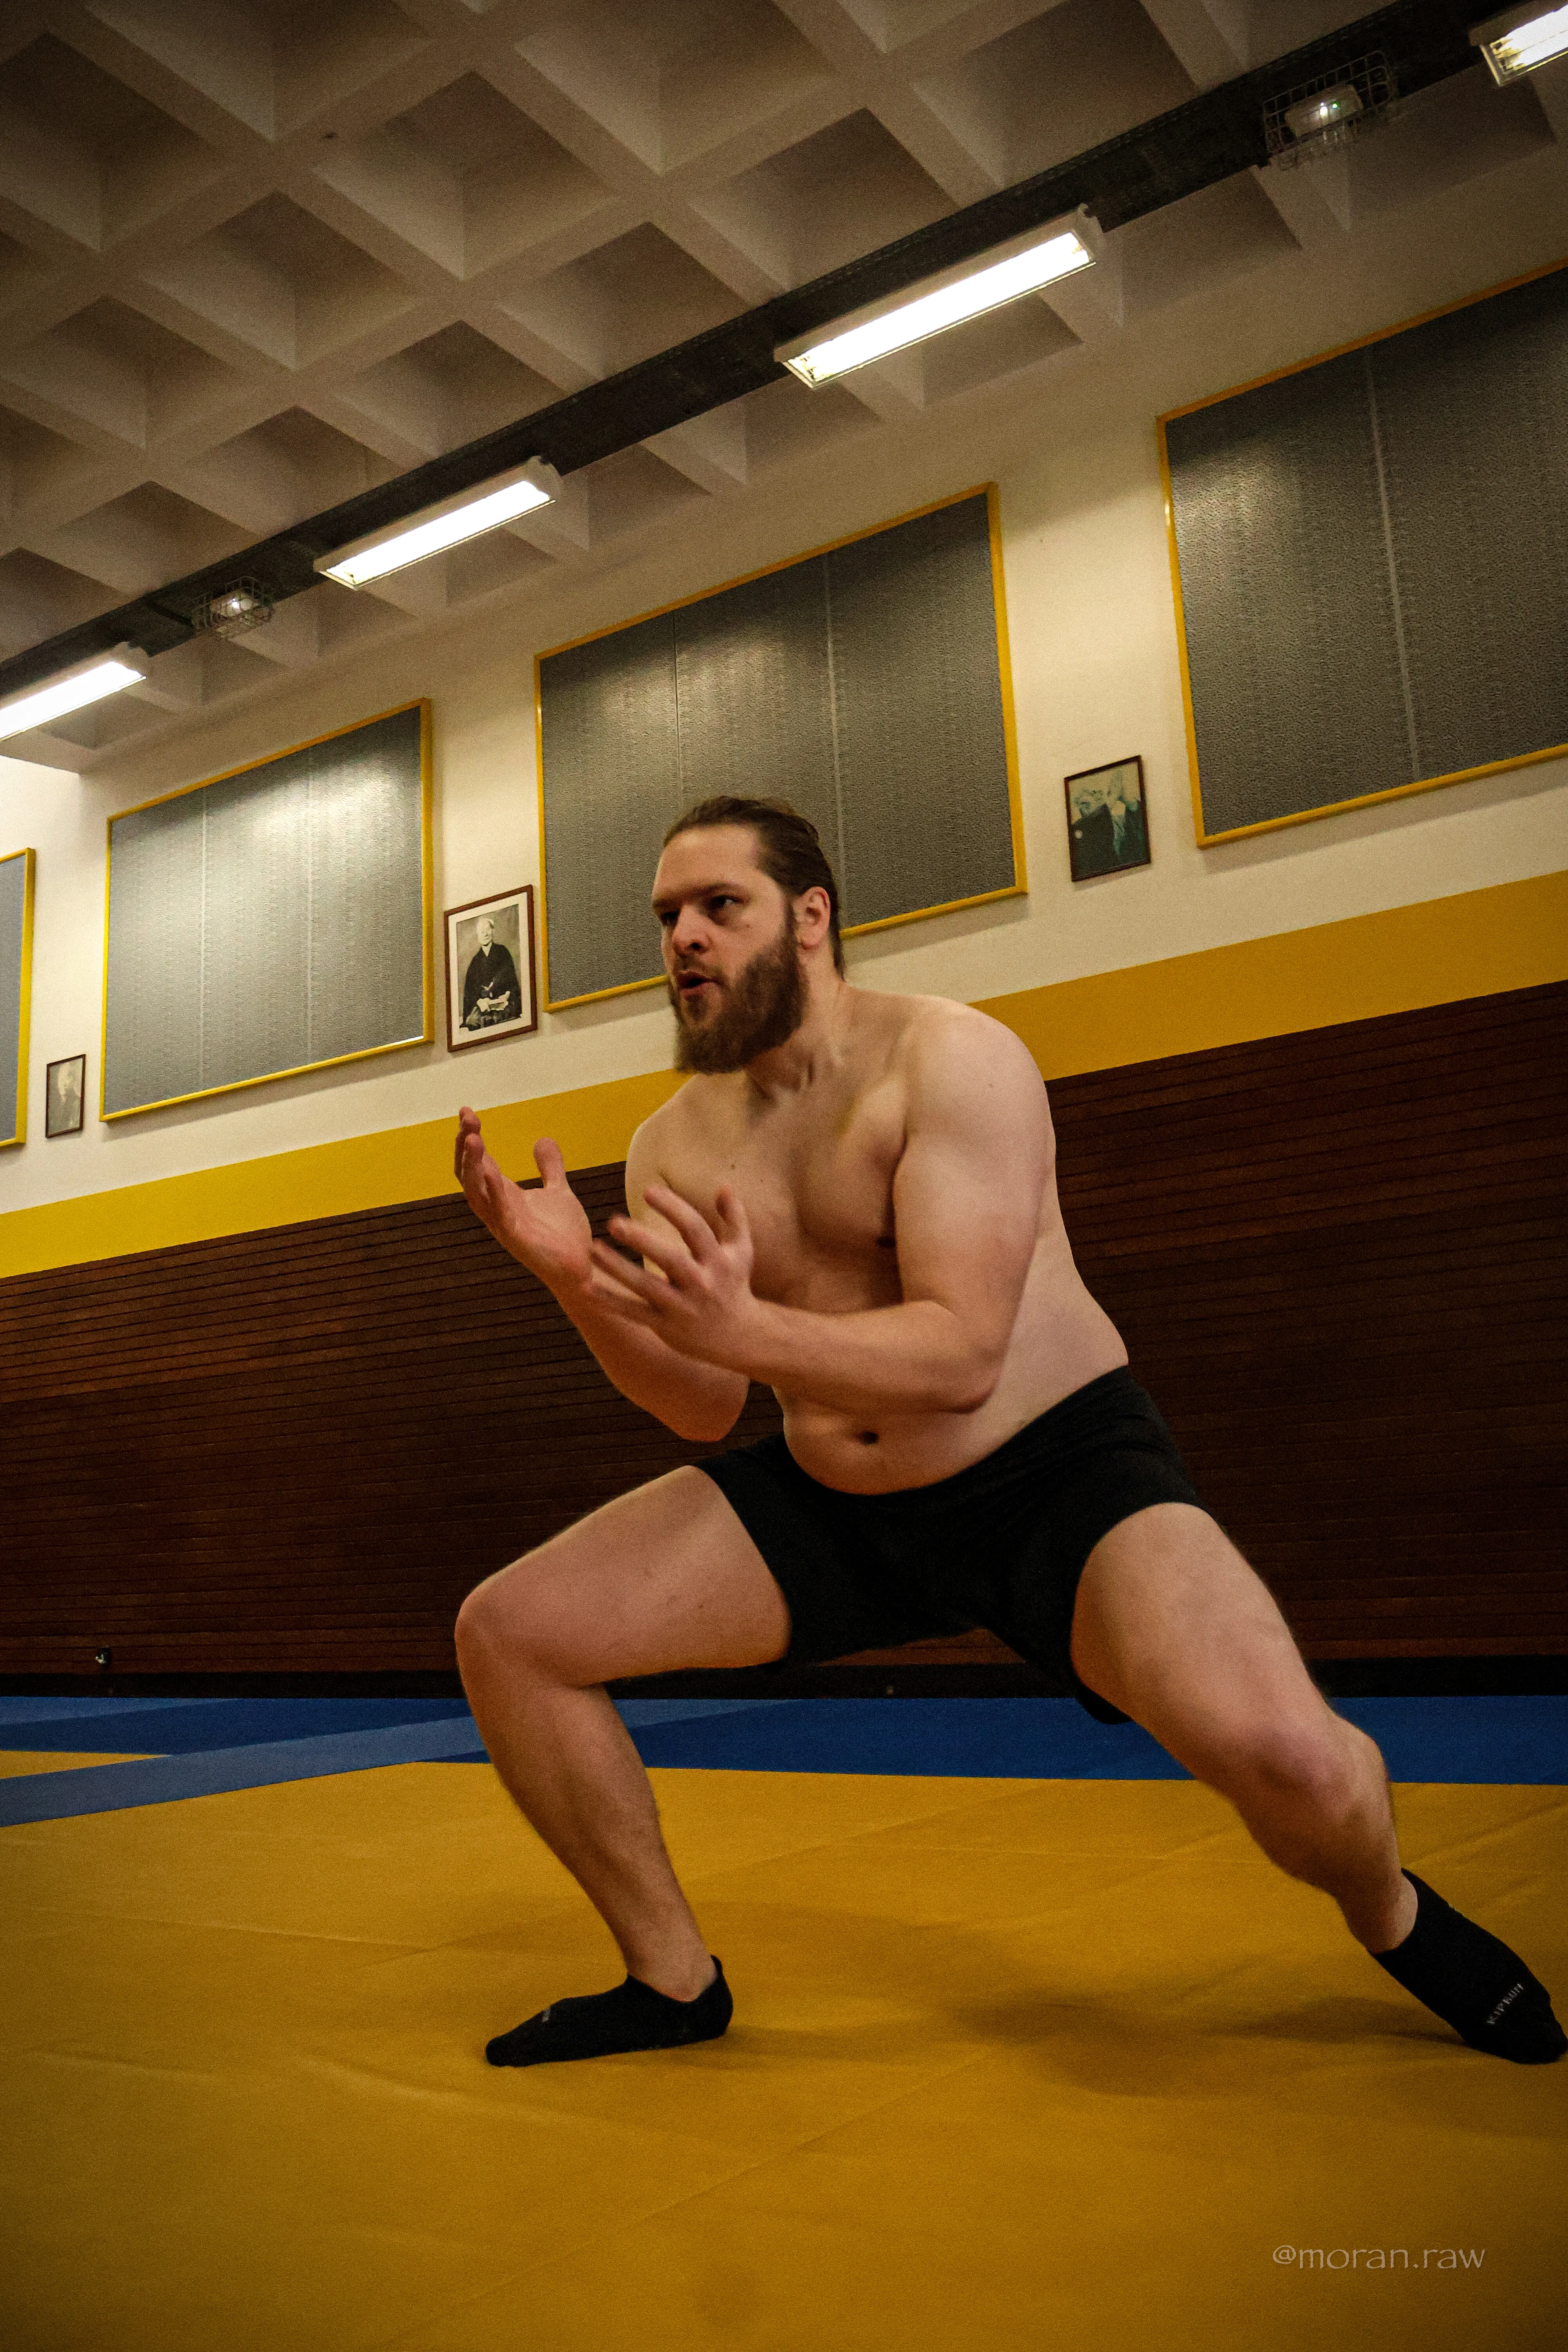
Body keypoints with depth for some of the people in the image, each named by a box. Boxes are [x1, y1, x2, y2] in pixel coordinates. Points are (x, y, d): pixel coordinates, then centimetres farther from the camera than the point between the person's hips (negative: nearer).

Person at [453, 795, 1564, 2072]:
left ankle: (1390, 1916, 9)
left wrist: (740, 1328, -40)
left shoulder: (950, 1056, -15)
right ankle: (672, 1979, 15)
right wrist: (580, 1281, -16)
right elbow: (705, 1407, 1)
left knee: (1279, 1750, -32)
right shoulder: (672, 1145, 2)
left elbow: (962, 1354, -25)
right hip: (833, 1502, 6)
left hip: (1060, 1472, -5)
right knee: (506, 1634, -5)